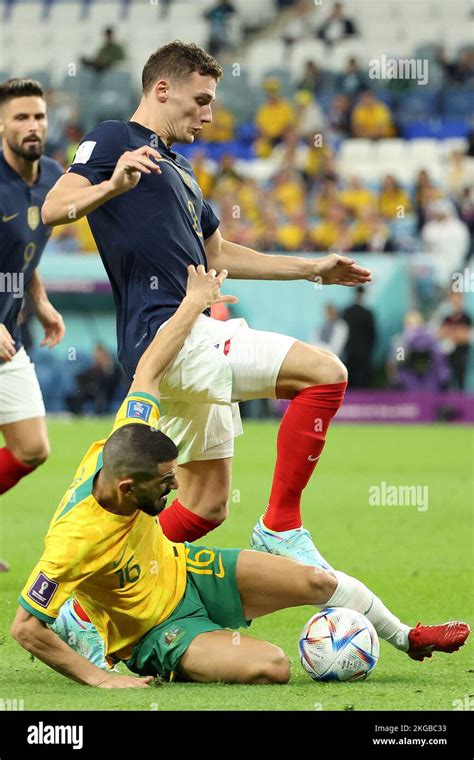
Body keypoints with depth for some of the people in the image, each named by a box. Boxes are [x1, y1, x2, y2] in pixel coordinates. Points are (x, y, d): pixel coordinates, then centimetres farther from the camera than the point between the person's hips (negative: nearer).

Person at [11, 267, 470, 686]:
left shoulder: (125, 443, -20)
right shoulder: (76, 541, -38)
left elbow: (148, 371, -4)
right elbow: (23, 628, -33)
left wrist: (196, 300, 4)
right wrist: (97, 678, -30)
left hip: (182, 569, 7)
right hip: (157, 633, -7)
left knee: (320, 581, 3)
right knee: (270, 667, -29)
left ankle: (408, 639, 31)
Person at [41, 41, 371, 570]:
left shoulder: (178, 170, 26)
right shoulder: (115, 140, -2)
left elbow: (217, 255, 36)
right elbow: (52, 209, -16)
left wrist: (312, 269, 35)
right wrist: (113, 185, -35)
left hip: (191, 341, 10)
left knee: (206, 506, 10)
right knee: (325, 373, -19)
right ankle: (281, 526, -16)